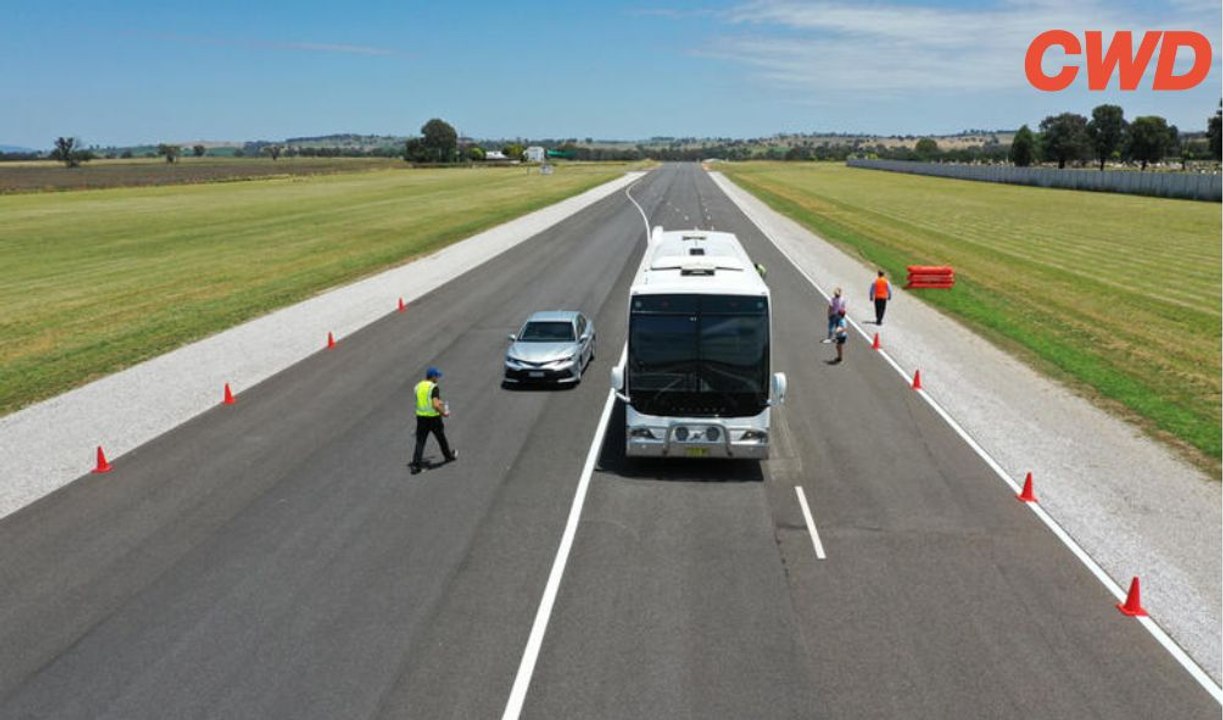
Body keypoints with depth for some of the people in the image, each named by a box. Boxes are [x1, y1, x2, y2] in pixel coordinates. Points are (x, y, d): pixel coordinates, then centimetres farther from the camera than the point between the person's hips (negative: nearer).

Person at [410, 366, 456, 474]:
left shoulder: (418, 386, 6)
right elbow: (435, 405, -26)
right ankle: (449, 456, 38)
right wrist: (444, 413, -10)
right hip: (433, 417, -5)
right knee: (441, 438, 17)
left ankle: (415, 464, -5)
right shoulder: (434, 387, -16)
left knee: (420, 441, 4)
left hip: (421, 417, 5)